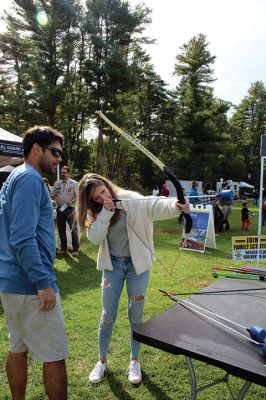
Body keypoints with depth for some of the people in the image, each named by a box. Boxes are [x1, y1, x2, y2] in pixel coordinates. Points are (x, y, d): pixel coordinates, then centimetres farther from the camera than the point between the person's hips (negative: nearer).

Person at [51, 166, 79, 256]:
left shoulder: (74, 183, 0)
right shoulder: (57, 183, 12)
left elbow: (78, 196, -6)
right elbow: (52, 195, 15)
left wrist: (72, 201, -24)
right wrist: (53, 201, -6)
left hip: (70, 209, -4)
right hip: (59, 209, 4)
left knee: (74, 229, -1)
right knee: (61, 229, 10)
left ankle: (75, 249, 6)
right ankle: (63, 248, 22)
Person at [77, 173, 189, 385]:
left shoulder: (131, 200, -14)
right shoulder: (96, 213, -3)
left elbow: (154, 205, -32)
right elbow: (95, 237, -17)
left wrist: (175, 205, -51)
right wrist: (106, 212, -24)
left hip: (137, 264, -2)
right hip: (112, 265, 3)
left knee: (136, 315, 10)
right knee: (108, 316, 10)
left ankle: (134, 361, 33)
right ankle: (102, 361, 34)